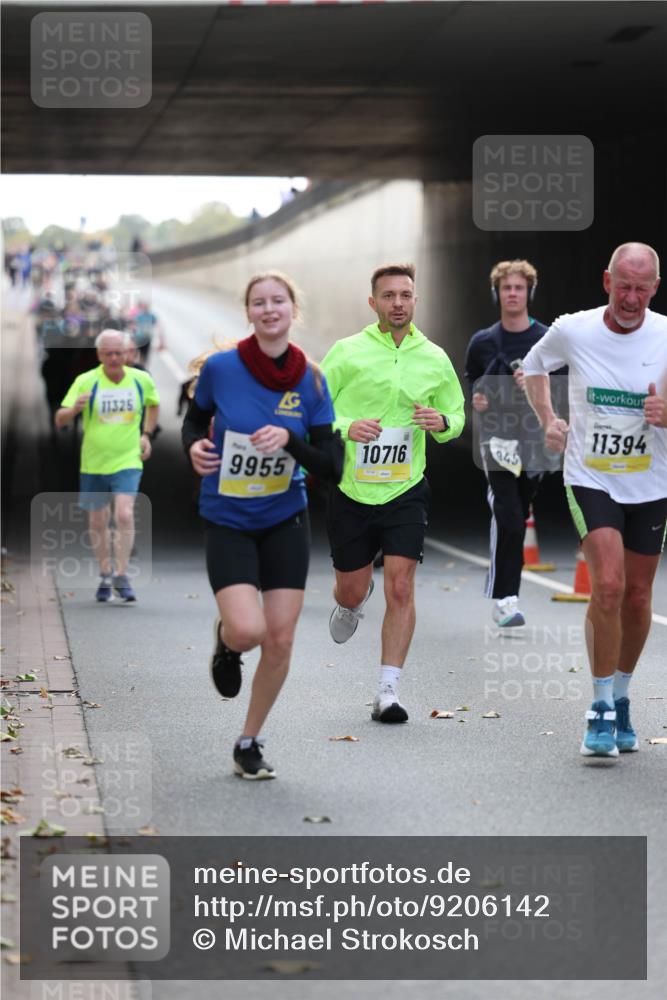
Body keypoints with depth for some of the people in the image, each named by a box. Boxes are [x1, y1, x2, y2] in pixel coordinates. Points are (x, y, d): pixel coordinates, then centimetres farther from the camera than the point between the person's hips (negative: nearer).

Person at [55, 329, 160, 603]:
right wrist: (74, 409, -34)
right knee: (97, 523, 10)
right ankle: (105, 575, 29)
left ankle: (121, 575, -10)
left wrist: (146, 434, 10)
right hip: (93, 463, 0)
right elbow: (60, 420, -13)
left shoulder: (142, 380, -1)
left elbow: (153, 404, 22)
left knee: (124, 515, -18)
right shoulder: (85, 382, -9)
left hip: (128, 461, 0)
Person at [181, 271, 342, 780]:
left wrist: (289, 439, -24)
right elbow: (196, 418, 8)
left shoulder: (311, 381, -7)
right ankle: (225, 641, 19)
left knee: (280, 641, 0)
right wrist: (194, 446, -13)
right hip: (227, 522, -2)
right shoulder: (220, 367, -12)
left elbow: (332, 466, -8)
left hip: (285, 522, 2)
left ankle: (250, 744, 20)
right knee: (248, 630, -20)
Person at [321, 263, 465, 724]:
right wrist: (347, 427, -20)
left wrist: (442, 422, -9)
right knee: (352, 589, 10)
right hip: (351, 490, 0)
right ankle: (352, 603, 50)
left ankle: (389, 691, -6)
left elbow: (456, 416, 15)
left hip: (405, 491, 0)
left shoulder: (435, 358, 4)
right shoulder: (347, 352, -3)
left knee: (400, 588, -12)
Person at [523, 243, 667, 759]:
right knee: (608, 585, -18)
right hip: (590, 479, -2)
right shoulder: (572, 331, -7)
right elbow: (535, 365, 15)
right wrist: (547, 419, 4)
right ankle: (601, 708, -8)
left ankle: (621, 697, 31)